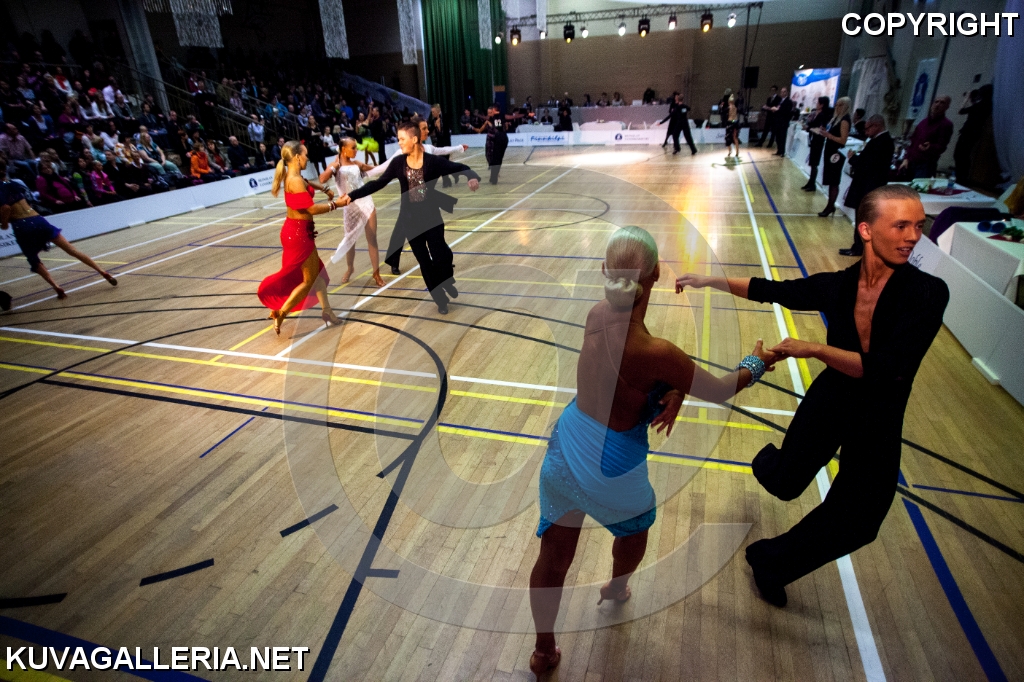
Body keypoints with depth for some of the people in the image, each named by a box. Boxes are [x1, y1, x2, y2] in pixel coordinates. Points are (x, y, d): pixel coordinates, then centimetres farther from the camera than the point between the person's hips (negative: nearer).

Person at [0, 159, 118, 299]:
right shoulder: (15, 184, 13)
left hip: (21, 227, -5)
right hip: (37, 220, 5)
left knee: (34, 262, 13)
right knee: (72, 250, 2)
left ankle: (57, 288, -1)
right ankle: (104, 273, -4)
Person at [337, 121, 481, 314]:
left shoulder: (432, 161, -9)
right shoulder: (399, 163, 0)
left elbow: (460, 168, -10)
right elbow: (378, 183, 4)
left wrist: (472, 177, -32)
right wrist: (352, 196, 1)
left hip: (432, 218, -2)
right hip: (410, 219, 3)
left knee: (439, 257, -4)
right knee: (424, 262, 6)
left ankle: (448, 282, 31)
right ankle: (440, 299, 20)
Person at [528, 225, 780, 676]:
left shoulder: (597, 315, -13)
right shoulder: (653, 352, -30)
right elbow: (721, 391, -13)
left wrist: (674, 390, -13)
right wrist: (757, 362, 6)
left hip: (563, 450, 5)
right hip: (610, 471, -4)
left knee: (553, 556, 19)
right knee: (637, 525, 32)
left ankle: (544, 651, 42)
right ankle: (617, 589, 62)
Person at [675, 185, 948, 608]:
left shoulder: (927, 293, -21)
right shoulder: (837, 286, -14)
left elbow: (889, 368, -29)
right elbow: (772, 291, -2)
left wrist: (814, 349, -30)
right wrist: (710, 281, -5)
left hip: (878, 423, 0)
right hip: (828, 402, 0)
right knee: (784, 483, 10)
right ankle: (768, 462, 51)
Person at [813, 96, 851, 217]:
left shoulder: (845, 120, -14)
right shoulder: (836, 117, 12)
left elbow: (843, 140, -19)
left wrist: (828, 135, -23)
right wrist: (824, 132, 2)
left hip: (837, 154, -9)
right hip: (830, 151, 9)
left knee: (834, 182, -4)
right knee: (830, 181, 12)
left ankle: (830, 207, 1)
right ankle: (830, 206, 20)